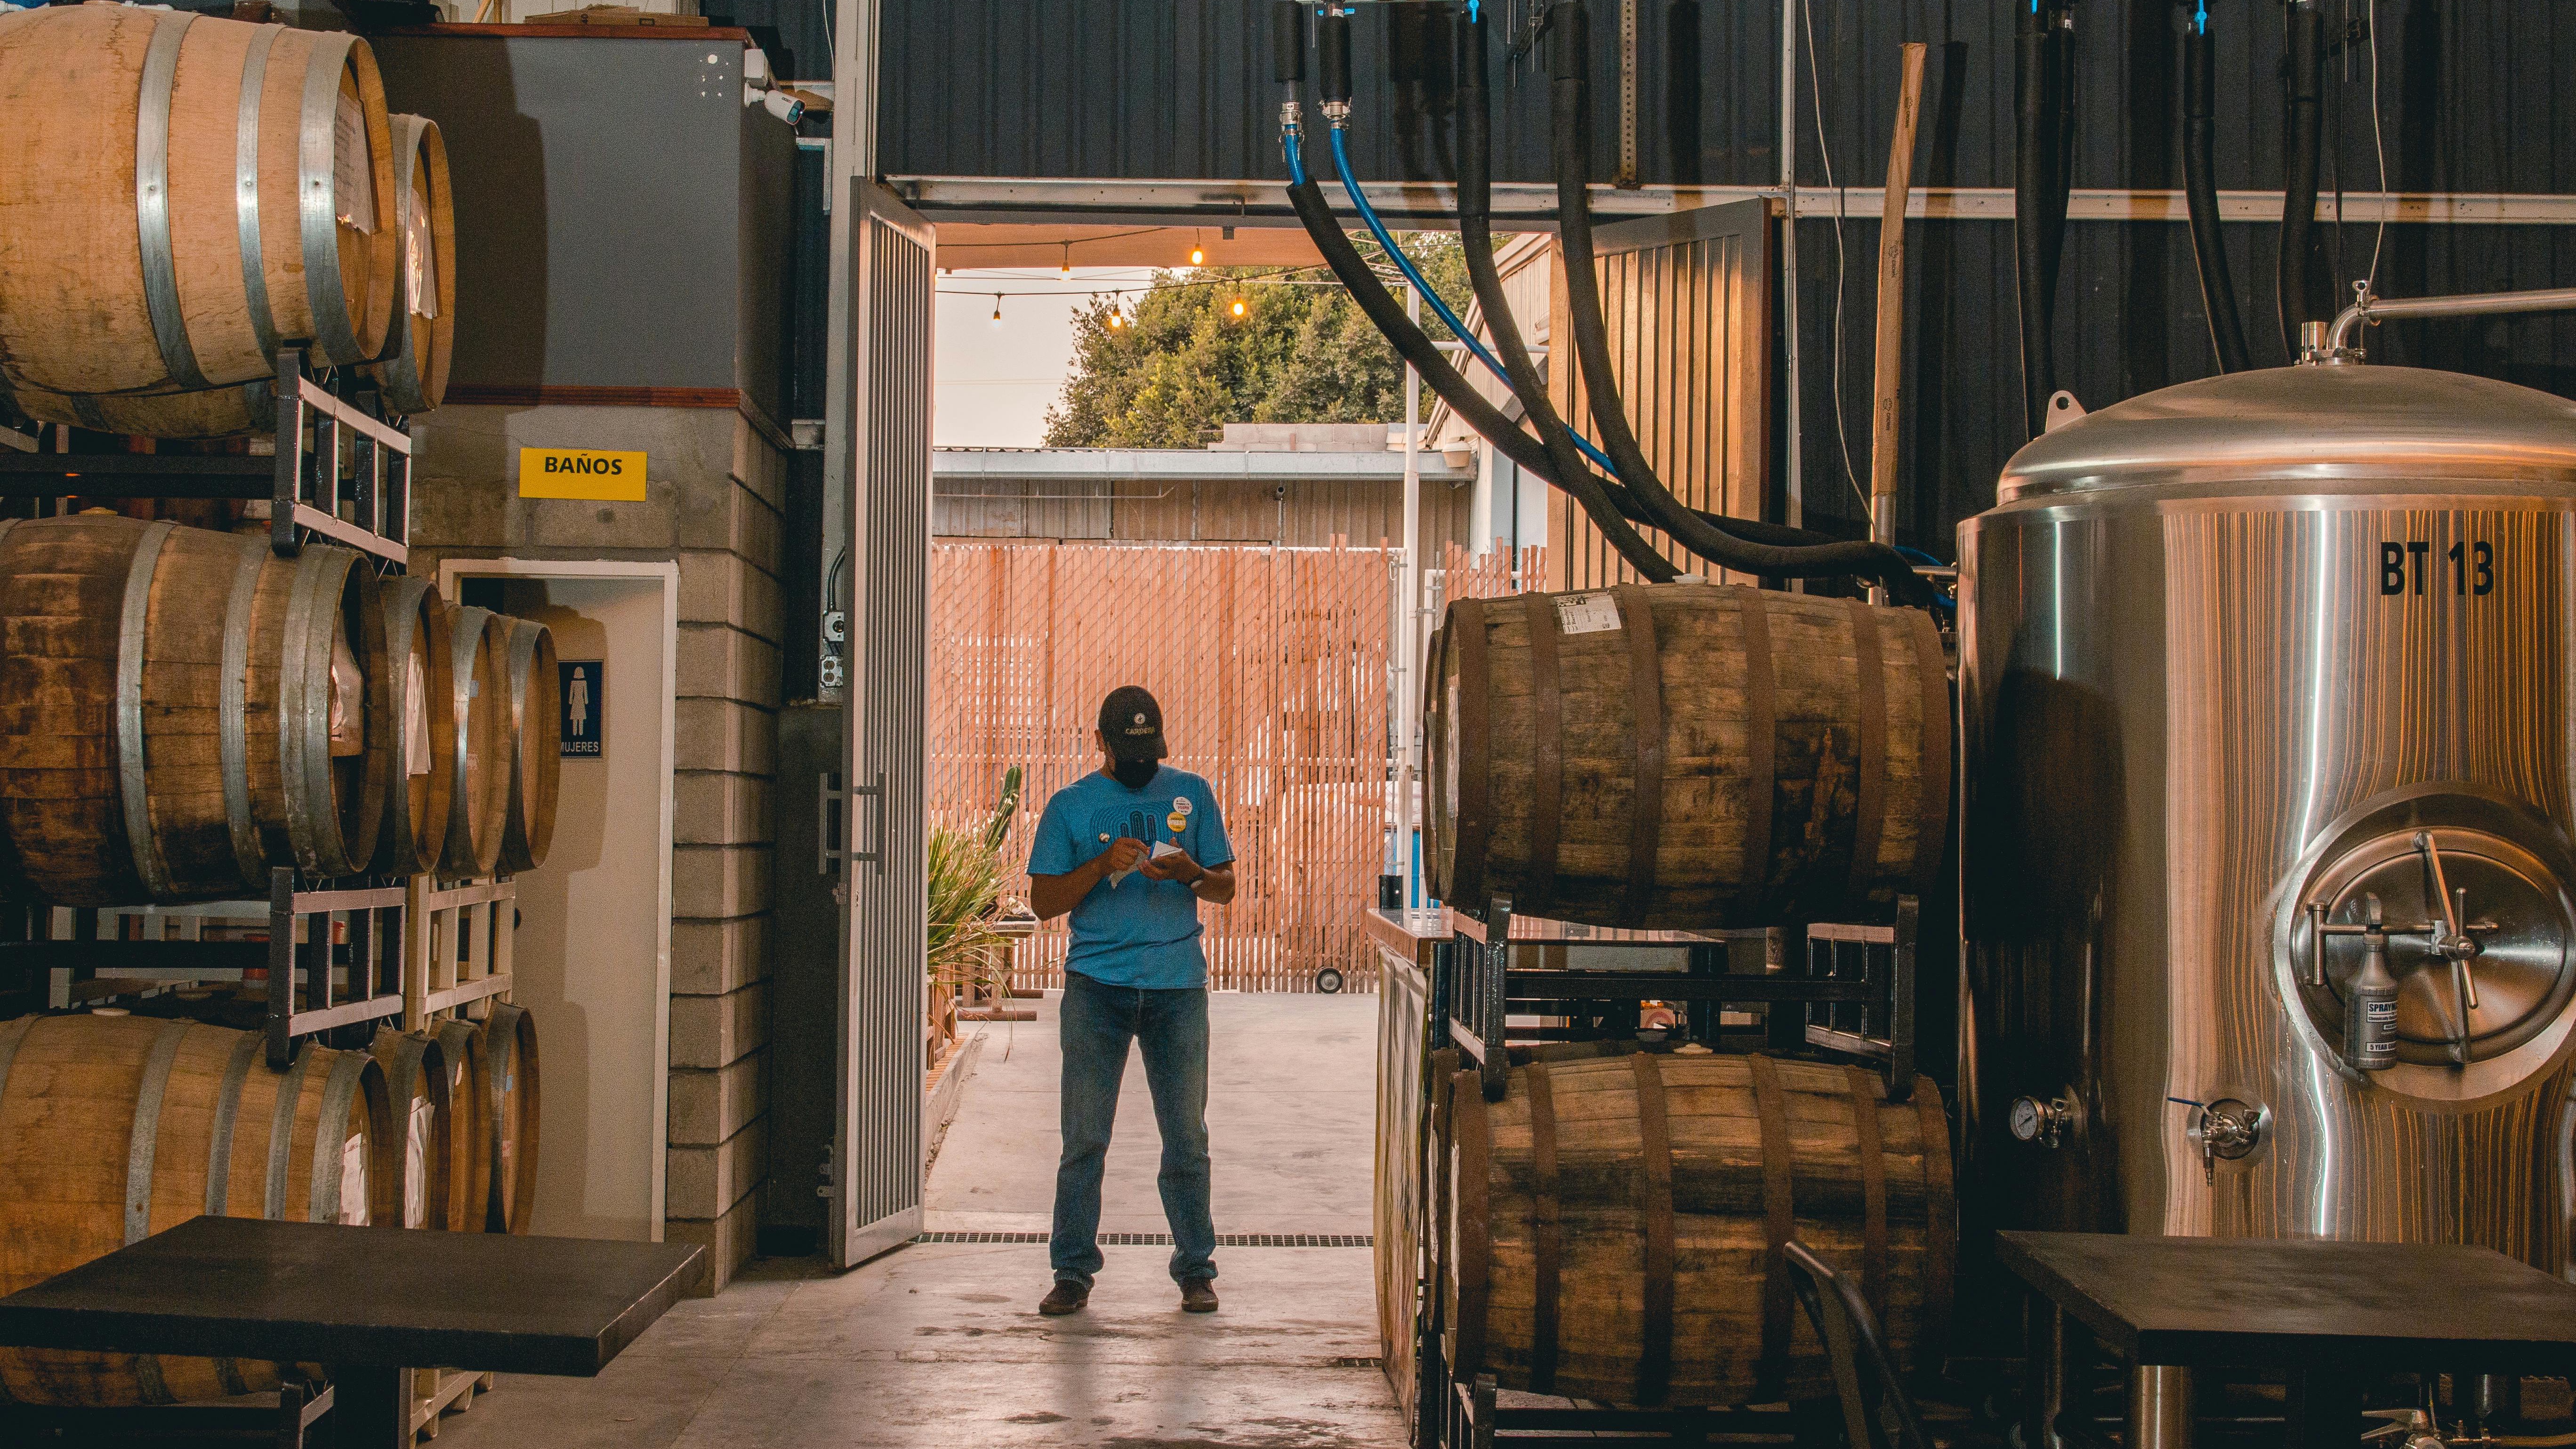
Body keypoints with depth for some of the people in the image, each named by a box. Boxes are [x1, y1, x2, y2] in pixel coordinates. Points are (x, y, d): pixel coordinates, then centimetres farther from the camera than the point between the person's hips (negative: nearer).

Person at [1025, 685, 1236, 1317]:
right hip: (1096, 985, -1)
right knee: (1084, 1135, -2)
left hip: (1178, 985, 1)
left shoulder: (1192, 794, 11)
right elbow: (1043, 901, 3)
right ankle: (1072, 1271, 7)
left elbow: (1226, 888, 11)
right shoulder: (1070, 806, 7)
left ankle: (1196, 1269, 13)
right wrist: (1103, 866, -12)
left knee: (1186, 1135, 4)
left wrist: (1188, 873, -11)